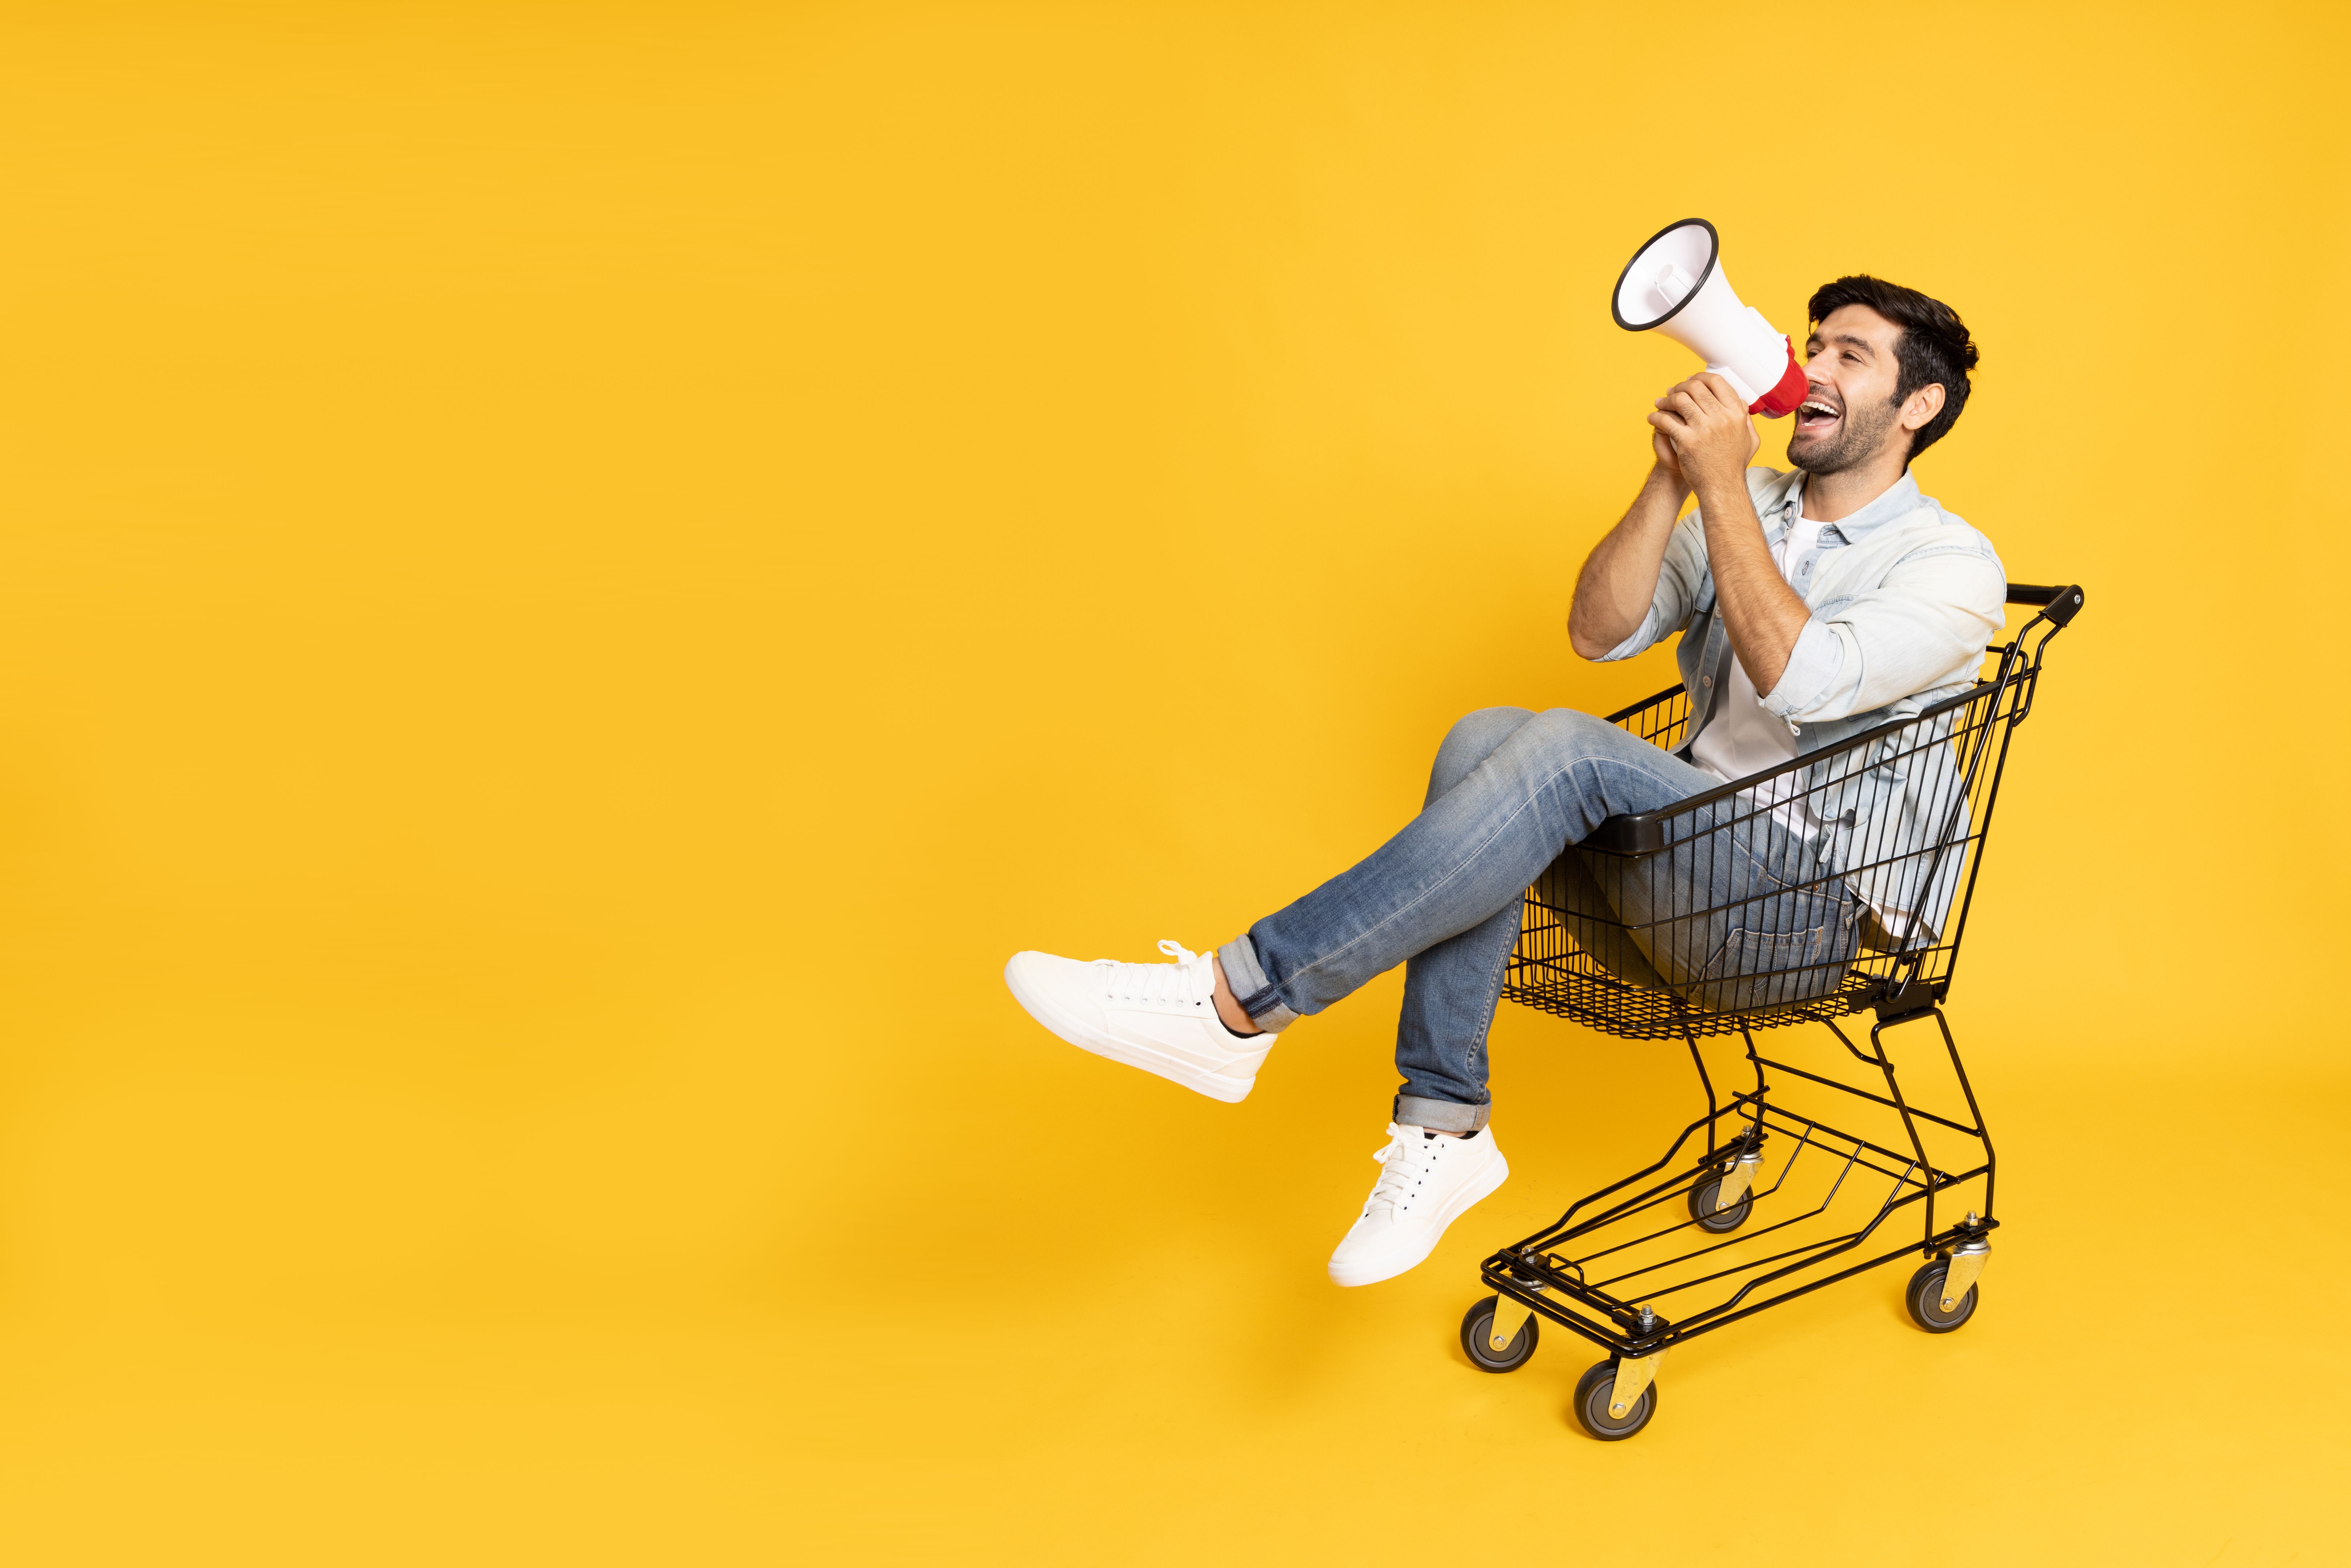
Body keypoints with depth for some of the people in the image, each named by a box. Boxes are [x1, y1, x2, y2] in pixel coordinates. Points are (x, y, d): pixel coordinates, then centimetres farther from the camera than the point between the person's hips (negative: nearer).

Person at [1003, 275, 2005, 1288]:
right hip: (1680, 875, 6)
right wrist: (1671, 480, -9)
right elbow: (1598, 634, 3)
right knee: (1484, 739, -24)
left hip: (1806, 909, -6)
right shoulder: (1746, 509, 17)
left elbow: (1800, 681, -22)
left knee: (1566, 753, -32)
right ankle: (1442, 1132, -23)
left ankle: (1236, 1003, -31)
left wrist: (1722, 483, -19)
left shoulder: (1953, 563, -3)